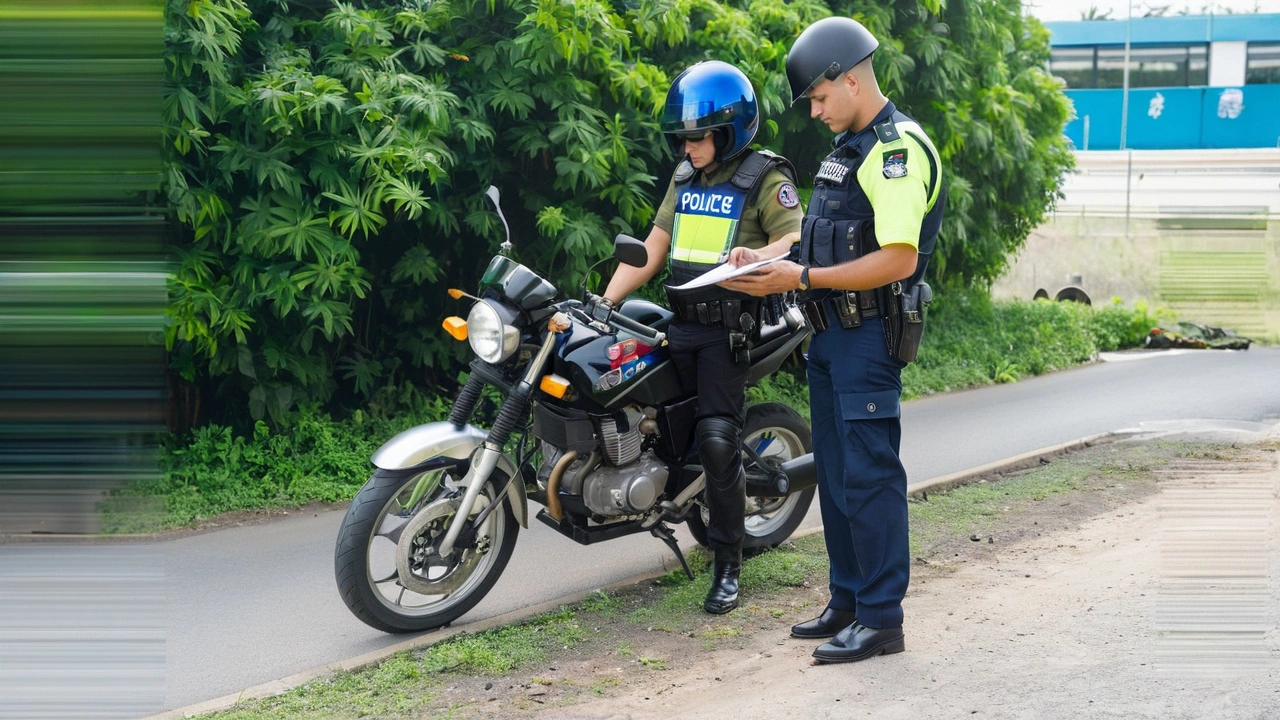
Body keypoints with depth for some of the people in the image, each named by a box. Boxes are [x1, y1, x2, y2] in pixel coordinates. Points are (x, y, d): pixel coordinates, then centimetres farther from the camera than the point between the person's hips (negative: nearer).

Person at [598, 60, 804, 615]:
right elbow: (652, 249, 16)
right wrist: (605, 302, 6)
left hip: (729, 327, -7)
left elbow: (794, 242, -16)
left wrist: (758, 258, -38)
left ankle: (728, 566, -3)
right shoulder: (684, 177, 17)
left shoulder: (766, 179, -5)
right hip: (680, 322, 7)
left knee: (717, 439, -15)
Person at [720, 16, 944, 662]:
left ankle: (881, 619, 2)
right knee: (835, 474, 15)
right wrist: (763, 260, 5)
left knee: (868, 476, -6)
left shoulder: (898, 149, -16)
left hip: (870, 336, -10)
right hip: (830, 334, 10)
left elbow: (898, 260, -24)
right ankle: (847, 601, 26)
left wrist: (802, 279, -22)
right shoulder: (848, 146, 16)